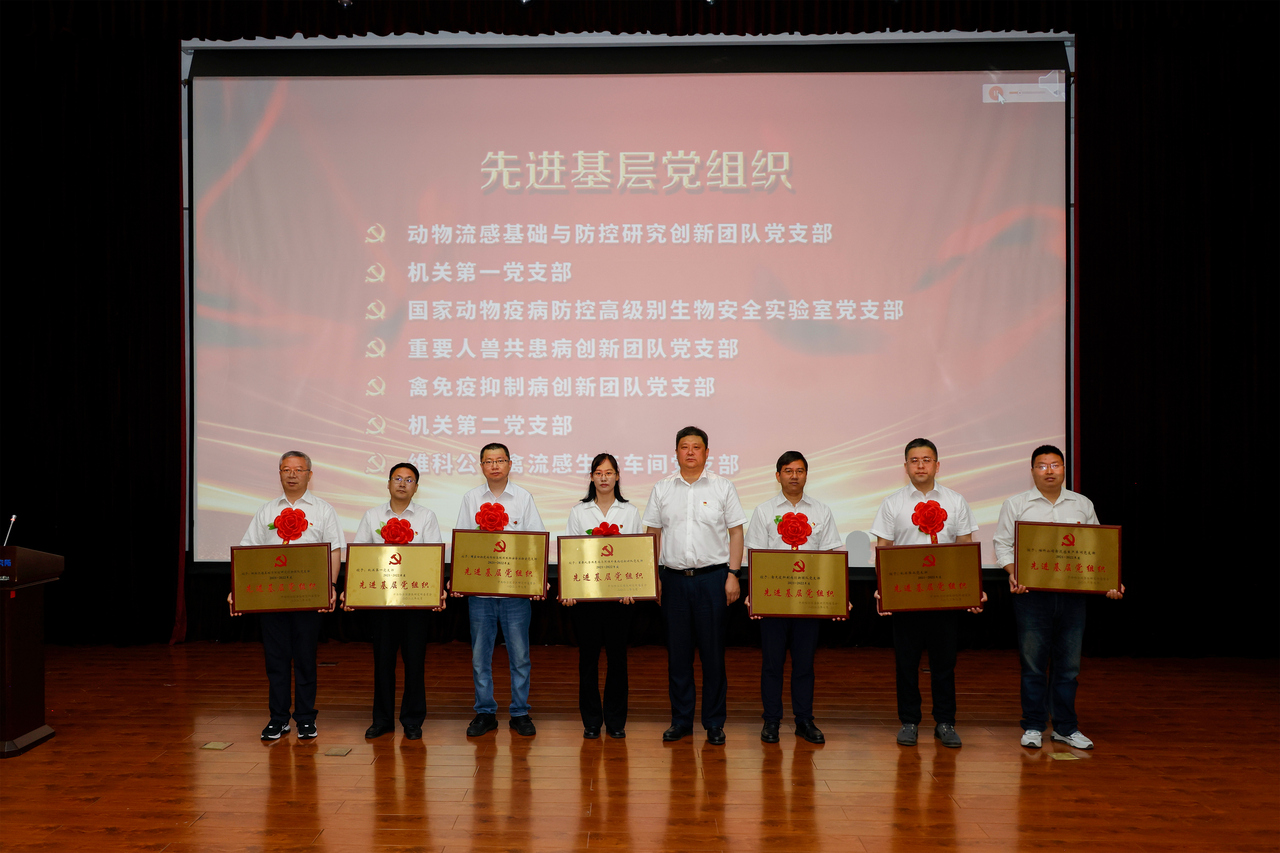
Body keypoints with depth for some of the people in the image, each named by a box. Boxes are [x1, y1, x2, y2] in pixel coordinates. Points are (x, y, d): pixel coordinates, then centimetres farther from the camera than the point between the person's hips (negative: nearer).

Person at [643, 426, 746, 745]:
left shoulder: (723, 487, 4)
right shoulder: (662, 489, 9)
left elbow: (736, 532, 3)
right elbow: (652, 534, 11)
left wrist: (732, 574, -5)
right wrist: (652, 576, 4)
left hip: (712, 578, -2)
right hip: (674, 578, 2)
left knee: (713, 652, 2)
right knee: (677, 651, 6)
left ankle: (714, 724, 12)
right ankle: (681, 720, 18)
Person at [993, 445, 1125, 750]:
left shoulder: (1083, 505, 12)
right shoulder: (1016, 505, 5)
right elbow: (1003, 544, 3)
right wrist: (1013, 575, -14)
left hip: (1073, 594, 2)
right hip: (1031, 593, -2)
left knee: (1068, 664, 6)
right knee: (1033, 663, 2)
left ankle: (1065, 727, 18)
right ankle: (1033, 726, 12)